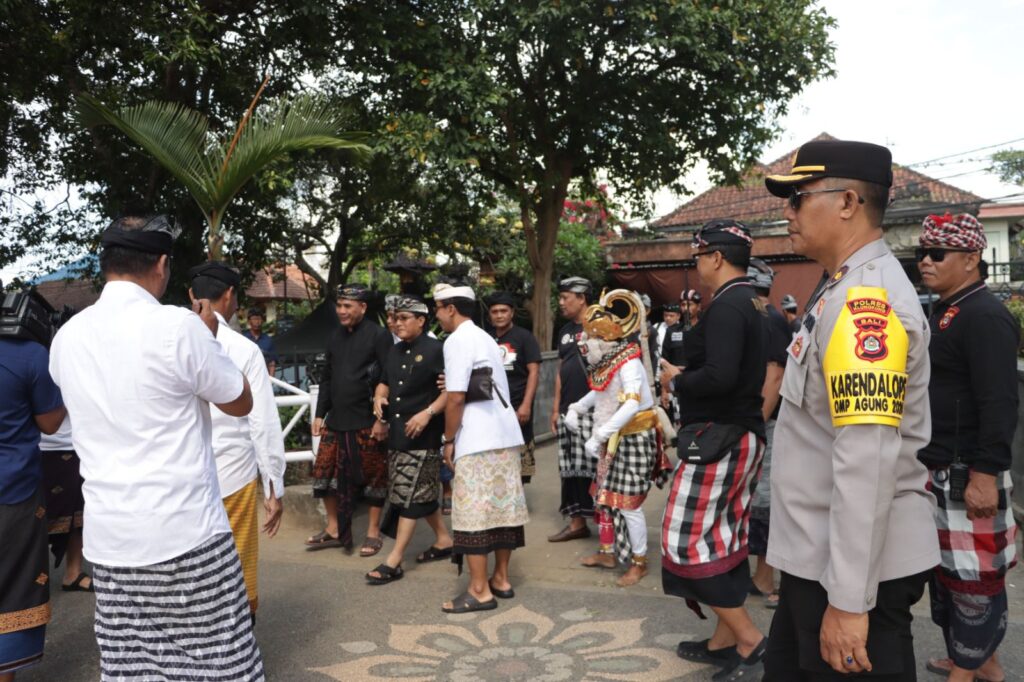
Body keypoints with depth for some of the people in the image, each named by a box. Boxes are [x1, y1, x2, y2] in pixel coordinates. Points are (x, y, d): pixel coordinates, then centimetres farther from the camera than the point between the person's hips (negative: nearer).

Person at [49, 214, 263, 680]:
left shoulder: (66, 337, 5)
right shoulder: (178, 325, -14)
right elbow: (241, 403, -1)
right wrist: (208, 340, 10)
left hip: (108, 537, 6)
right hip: (186, 531, -6)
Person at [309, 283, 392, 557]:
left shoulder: (379, 336, -8)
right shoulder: (336, 337, 13)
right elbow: (326, 378, 18)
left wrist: (382, 419, -16)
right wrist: (320, 414, 13)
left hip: (367, 423, -7)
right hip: (335, 421, 7)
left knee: (373, 476, 4)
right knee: (324, 473, 9)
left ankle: (373, 532, 18)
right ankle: (334, 530, 25)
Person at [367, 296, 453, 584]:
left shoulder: (435, 350, -11)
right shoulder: (395, 352, 14)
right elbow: (385, 382, 24)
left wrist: (428, 413, -24)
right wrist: (379, 397, 3)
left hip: (423, 435, -8)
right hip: (397, 432, 8)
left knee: (410, 495, -5)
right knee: (423, 492, 16)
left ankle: (394, 561, -1)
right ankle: (443, 539, 32)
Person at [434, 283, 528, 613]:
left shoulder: (457, 340, -9)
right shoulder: (484, 337, 18)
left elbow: (457, 397, -15)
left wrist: (449, 440, -7)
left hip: (478, 439, -9)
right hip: (505, 432, 9)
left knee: (473, 512, -1)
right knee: (503, 506, 13)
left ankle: (480, 590, 5)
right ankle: (501, 579, 23)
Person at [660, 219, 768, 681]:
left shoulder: (725, 306, -17)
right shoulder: (750, 303, 14)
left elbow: (719, 377, -29)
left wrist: (676, 380, -12)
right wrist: (687, 378, 10)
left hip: (718, 438, -10)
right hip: (743, 434, 10)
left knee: (687, 542, -4)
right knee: (724, 541, 15)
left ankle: (749, 641, 4)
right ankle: (724, 641, 24)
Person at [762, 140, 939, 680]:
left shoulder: (865, 299, -22)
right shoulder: (846, 289, 10)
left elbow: (867, 460, -27)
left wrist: (849, 599, -24)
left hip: (857, 568, -9)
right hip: (817, 557, 9)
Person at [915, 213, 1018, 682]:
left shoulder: (985, 317, -16)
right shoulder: (944, 313, 15)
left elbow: (999, 405, -23)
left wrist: (985, 475, -25)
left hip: (967, 474, -10)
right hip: (937, 470, 10)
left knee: (972, 576, 2)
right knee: (947, 570, 18)